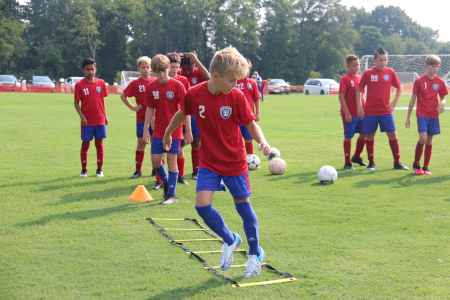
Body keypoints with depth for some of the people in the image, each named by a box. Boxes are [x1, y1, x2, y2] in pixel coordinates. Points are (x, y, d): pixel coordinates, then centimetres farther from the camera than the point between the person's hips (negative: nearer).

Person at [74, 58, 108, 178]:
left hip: (100, 119, 2)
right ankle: (84, 169, 16)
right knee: (85, 144, 4)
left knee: (99, 143, 5)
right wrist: (82, 116, -12)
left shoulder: (101, 83, 4)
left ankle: (100, 169, 14)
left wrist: (105, 116, 11)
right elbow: (76, 102, -2)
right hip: (87, 121, -2)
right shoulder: (79, 85, -4)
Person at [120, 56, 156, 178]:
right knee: (141, 143, 3)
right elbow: (123, 96, 9)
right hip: (141, 118, 0)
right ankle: (138, 170, 11)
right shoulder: (135, 83, -1)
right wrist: (132, 107, 2)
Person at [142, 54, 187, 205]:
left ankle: (171, 194, 5)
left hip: (174, 130, -4)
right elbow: (150, 109, 9)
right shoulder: (152, 87, 2)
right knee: (155, 159, 5)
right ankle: (166, 182, 32)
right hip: (158, 131, 4)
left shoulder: (177, 85, -11)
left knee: (171, 159, -3)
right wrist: (145, 129, 7)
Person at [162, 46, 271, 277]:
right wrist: (167, 133, 23)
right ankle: (230, 240, 17)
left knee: (243, 205, 7)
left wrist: (262, 141, -26)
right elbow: (182, 114, 9)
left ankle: (256, 253, 28)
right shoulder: (194, 95, -12)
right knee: (202, 205, -11)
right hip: (209, 162, 1)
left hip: (234, 162, -1)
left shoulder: (236, 96, -15)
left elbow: (251, 124, -6)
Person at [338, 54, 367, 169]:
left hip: (361, 113, 7)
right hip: (349, 114, -7)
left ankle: (357, 157, 32)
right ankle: (347, 163, 11)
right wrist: (347, 113, -17)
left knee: (364, 134, 12)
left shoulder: (360, 78, 9)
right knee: (348, 137, 0)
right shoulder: (345, 79, -11)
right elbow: (341, 97, -14)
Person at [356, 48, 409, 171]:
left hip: (386, 111, 1)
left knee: (392, 135, 0)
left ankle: (397, 162, 11)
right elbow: (358, 90, 6)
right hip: (370, 111, -1)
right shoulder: (368, 73, -2)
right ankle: (371, 163, 16)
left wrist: (394, 103, 5)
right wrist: (359, 106, -1)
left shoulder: (390, 72, 1)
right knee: (370, 136, 3)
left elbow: (400, 87, 13)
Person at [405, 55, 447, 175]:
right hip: (422, 114, -3)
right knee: (423, 138, -16)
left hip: (434, 115, 3)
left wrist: (442, 103, -12)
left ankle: (425, 167, 17)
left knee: (429, 141, 6)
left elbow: (443, 98, 14)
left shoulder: (440, 82, 4)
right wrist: (408, 117, 2)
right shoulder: (419, 81, -4)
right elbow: (413, 99, 1)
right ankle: (416, 163, 3)